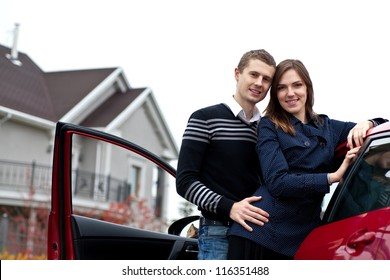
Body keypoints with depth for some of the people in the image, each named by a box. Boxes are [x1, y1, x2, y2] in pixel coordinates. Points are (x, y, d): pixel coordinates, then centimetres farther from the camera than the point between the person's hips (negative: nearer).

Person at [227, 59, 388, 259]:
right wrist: (333, 177, -16)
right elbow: (277, 182, -11)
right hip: (261, 233, -3)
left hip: (303, 235, 4)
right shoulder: (270, 126, 2)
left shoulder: (327, 127, 15)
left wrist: (367, 124, -5)